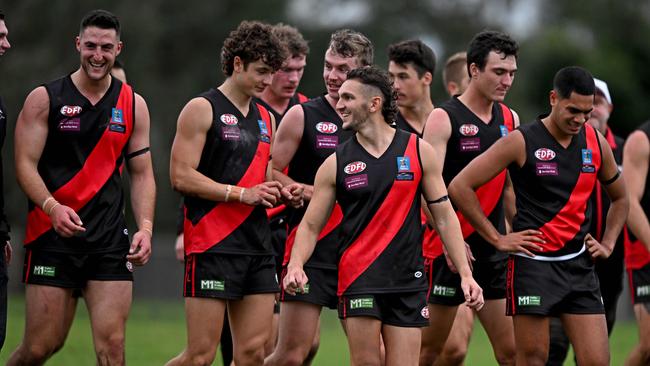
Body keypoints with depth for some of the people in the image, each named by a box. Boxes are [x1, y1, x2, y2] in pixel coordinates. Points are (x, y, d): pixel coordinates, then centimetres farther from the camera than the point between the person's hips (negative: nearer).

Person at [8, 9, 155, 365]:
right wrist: (52, 207, -22)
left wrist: (145, 227, -1)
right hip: (52, 237, -2)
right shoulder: (44, 98, 0)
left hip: (110, 240, 3)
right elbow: (25, 164, -5)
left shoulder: (133, 105, 10)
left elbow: (142, 173, 14)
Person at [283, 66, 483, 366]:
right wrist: (296, 265, -15)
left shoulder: (418, 152, 3)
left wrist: (465, 273, 0)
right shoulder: (336, 164, 3)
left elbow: (444, 216, 6)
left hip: (408, 280, 1)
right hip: (358, 279, -1)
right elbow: (311, 225, 4)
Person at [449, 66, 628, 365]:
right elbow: (460, 187, -7)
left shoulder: (596, 142, 9)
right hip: (533, 263, -4)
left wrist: (607, 244, 13)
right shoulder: (522, 142, -6)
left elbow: (620, 197, 27)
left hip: (580, 265, 4)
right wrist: (497, 239, -7)